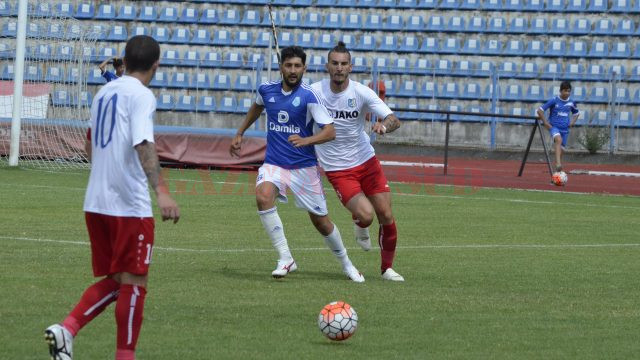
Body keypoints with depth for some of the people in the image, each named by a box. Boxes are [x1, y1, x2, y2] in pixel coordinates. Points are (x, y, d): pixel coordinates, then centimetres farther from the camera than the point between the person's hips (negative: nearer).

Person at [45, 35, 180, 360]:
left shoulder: (104, 93, 15)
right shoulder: (141, 95, -10)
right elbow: (144, 144, -25)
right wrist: (161, 192, -34)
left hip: (96, 202, 8)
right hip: (130, 205, -8)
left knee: (114, 280, 14)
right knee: (134, 282, 1)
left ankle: (66, 330, -3)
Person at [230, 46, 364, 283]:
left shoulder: (309, 96, -13)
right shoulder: (266, 90, 0)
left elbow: (330, 132, -17)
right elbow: (257, 107, 25)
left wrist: (306, 140, -34)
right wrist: (239, 134, 29)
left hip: (304, 166, -2)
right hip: (273, 164, 2)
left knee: (320, 221, 4)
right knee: (263, 196, -30)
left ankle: (346, 264, 31)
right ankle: (285, 258, -23)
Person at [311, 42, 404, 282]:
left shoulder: (361, 92, -11)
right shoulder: (314, 91, -10)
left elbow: (394, 120, -18)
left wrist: (385, 125, -41)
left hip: (366, 161, 2)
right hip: (337, 169, -2)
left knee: (386, 216, 0)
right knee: (365, 215, -20)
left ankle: (387, 268, 20)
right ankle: (360, 226, 18)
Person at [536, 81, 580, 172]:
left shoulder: (571, 103, 6)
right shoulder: (554, 101, -7)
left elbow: (577, 113, 27)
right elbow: (540, 110, -6)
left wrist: (572, 122, 10)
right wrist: (546, 123, -8)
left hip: (565, 129, 5)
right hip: (554, 127, -5)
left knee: (561, 150, 5)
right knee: (559, 139, -34)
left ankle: (558, 171, 16)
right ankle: (558, 164, -46)